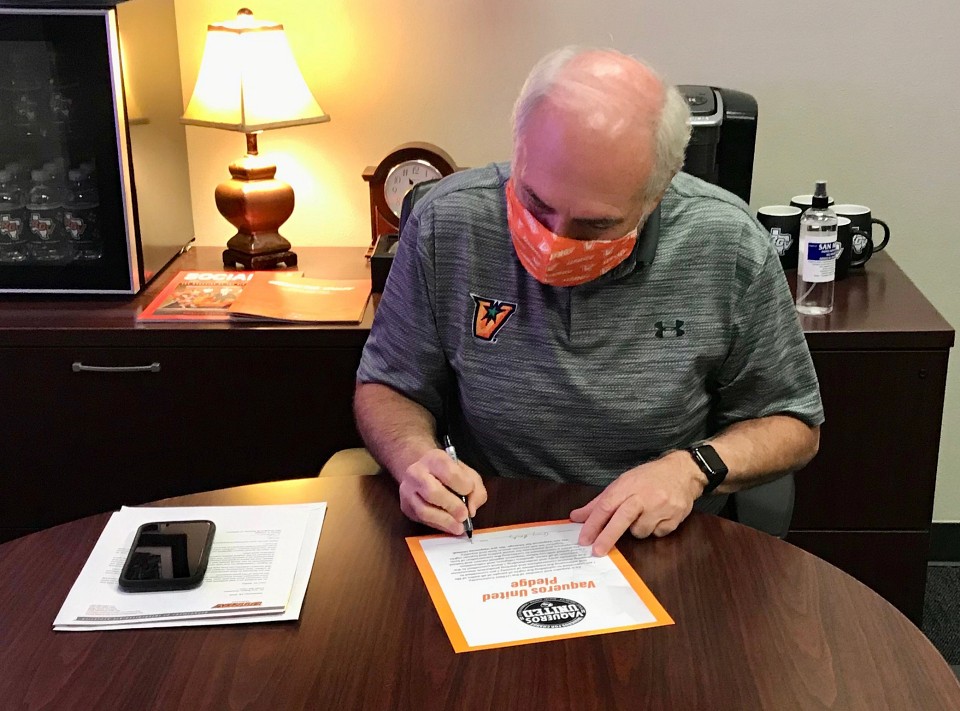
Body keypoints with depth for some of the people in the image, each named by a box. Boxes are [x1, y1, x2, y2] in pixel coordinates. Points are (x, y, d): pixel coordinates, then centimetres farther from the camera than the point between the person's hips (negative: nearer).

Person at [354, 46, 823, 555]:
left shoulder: (729, 247, -11)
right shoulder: (446, 224, -10)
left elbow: (791, 427, 2)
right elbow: (386, 389, 4)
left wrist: (693, 468, -15)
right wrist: (416, 457, -16)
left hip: (661, 553, 0)